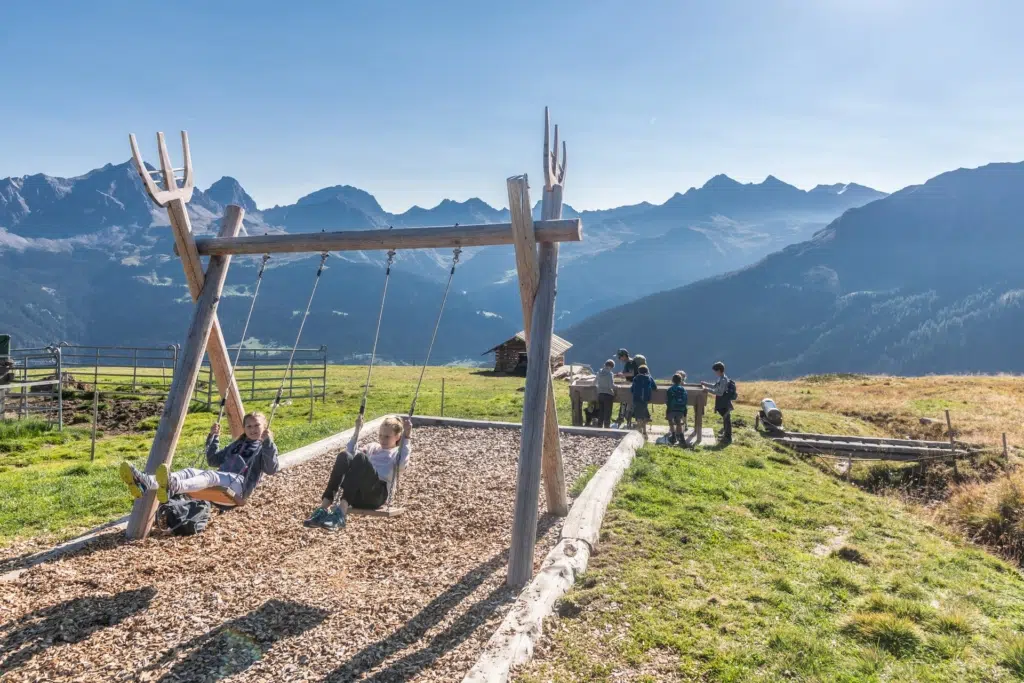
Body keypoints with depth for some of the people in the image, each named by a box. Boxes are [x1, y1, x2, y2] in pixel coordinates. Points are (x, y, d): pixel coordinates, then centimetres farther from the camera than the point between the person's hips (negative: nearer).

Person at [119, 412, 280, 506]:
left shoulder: (264, 448, 10)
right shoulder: (237, 444, 31)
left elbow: (272, 469, -10)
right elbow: (213, 460, 34)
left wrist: (268, 443, -22)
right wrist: (213, 437, 23)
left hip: (239, 483, -7)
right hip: (220, 478, 7)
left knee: (210, 475, -36)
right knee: (190, 471, -20)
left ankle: (173, 487, -69)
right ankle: (144, 483, -46)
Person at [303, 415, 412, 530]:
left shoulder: (398, 452, 17)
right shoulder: (372, 447, 32)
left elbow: (402, 466, -8)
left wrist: (406, 438, -10)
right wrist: (356, 432, 19)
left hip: (377, 495, -4)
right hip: (357, 495, 5)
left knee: (361, 457, -30)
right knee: (344, 455, -22)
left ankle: (341, 513, -43)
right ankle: (323, 509, -32)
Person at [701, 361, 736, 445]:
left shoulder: (724, 380, -22)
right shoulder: (720, 379, 9)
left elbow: (720, 393, -26)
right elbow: (715, 386, 25)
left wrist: (708, 389, -24)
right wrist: (705, 383, 20)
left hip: (725, 404, -10)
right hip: (723, 403, 10)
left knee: (727, 420, -3)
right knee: (725, 419, 21)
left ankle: (728, 438, 4)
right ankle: (726, 434, 34)